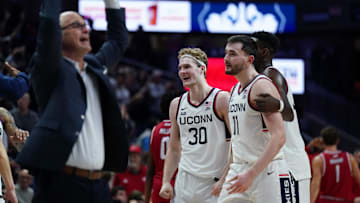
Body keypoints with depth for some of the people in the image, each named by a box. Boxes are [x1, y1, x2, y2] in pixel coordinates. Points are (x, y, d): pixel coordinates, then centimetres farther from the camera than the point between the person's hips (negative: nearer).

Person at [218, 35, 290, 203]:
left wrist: (251, 174, -26)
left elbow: (278, 138, -21)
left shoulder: (262, 86, -13)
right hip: (238, 170, 8)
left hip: (266, 169, -8)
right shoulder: (234, 91, 15)